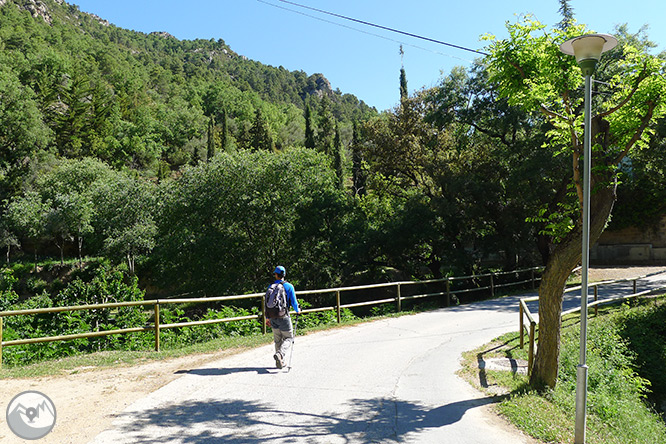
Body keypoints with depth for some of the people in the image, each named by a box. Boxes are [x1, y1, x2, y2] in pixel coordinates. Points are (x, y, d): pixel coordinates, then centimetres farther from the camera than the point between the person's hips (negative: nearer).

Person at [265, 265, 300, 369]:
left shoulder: (270, 286, 4)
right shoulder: (289, 286, -6)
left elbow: (266, 302, 8)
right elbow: (293, 302, -5)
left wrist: (267, 317, 17)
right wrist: (297, 310, 17)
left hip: (272, 317, 4)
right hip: (284, 317, -4)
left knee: (278, 340, 16)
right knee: (288, 338, 7)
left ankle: (280, 362, 18)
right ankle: (280, 354, -19)